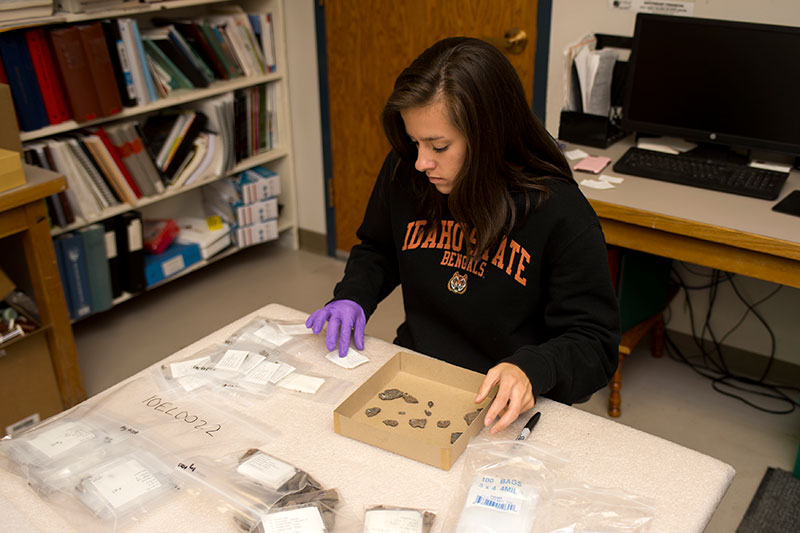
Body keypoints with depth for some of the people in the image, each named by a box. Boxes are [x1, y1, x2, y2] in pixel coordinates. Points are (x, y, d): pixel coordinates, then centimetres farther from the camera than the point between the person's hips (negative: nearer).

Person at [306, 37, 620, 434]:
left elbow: (594, 344, -12)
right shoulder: (403, 173, -4)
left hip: (504, 407, -4)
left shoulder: (562, 217, -18)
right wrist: (352, 297, -2)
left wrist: (532, 369, -31)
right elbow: (378, 249, 17)